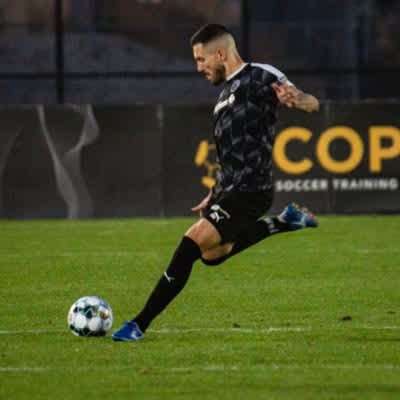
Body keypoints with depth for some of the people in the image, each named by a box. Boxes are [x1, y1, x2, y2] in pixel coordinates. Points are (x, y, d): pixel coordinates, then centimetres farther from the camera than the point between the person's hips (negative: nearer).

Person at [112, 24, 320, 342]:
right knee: (211, 254, 21)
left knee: (192, 244, -19)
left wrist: (295, 98, -44)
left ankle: (140, 325, -17)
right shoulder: (227, 93, 19)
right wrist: (214, 196, 29)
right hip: (230, 190, 10)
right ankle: (284, 222, 23)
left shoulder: (259, 78, -9)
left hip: (249, 192, -10)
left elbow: (312, 104, -21)